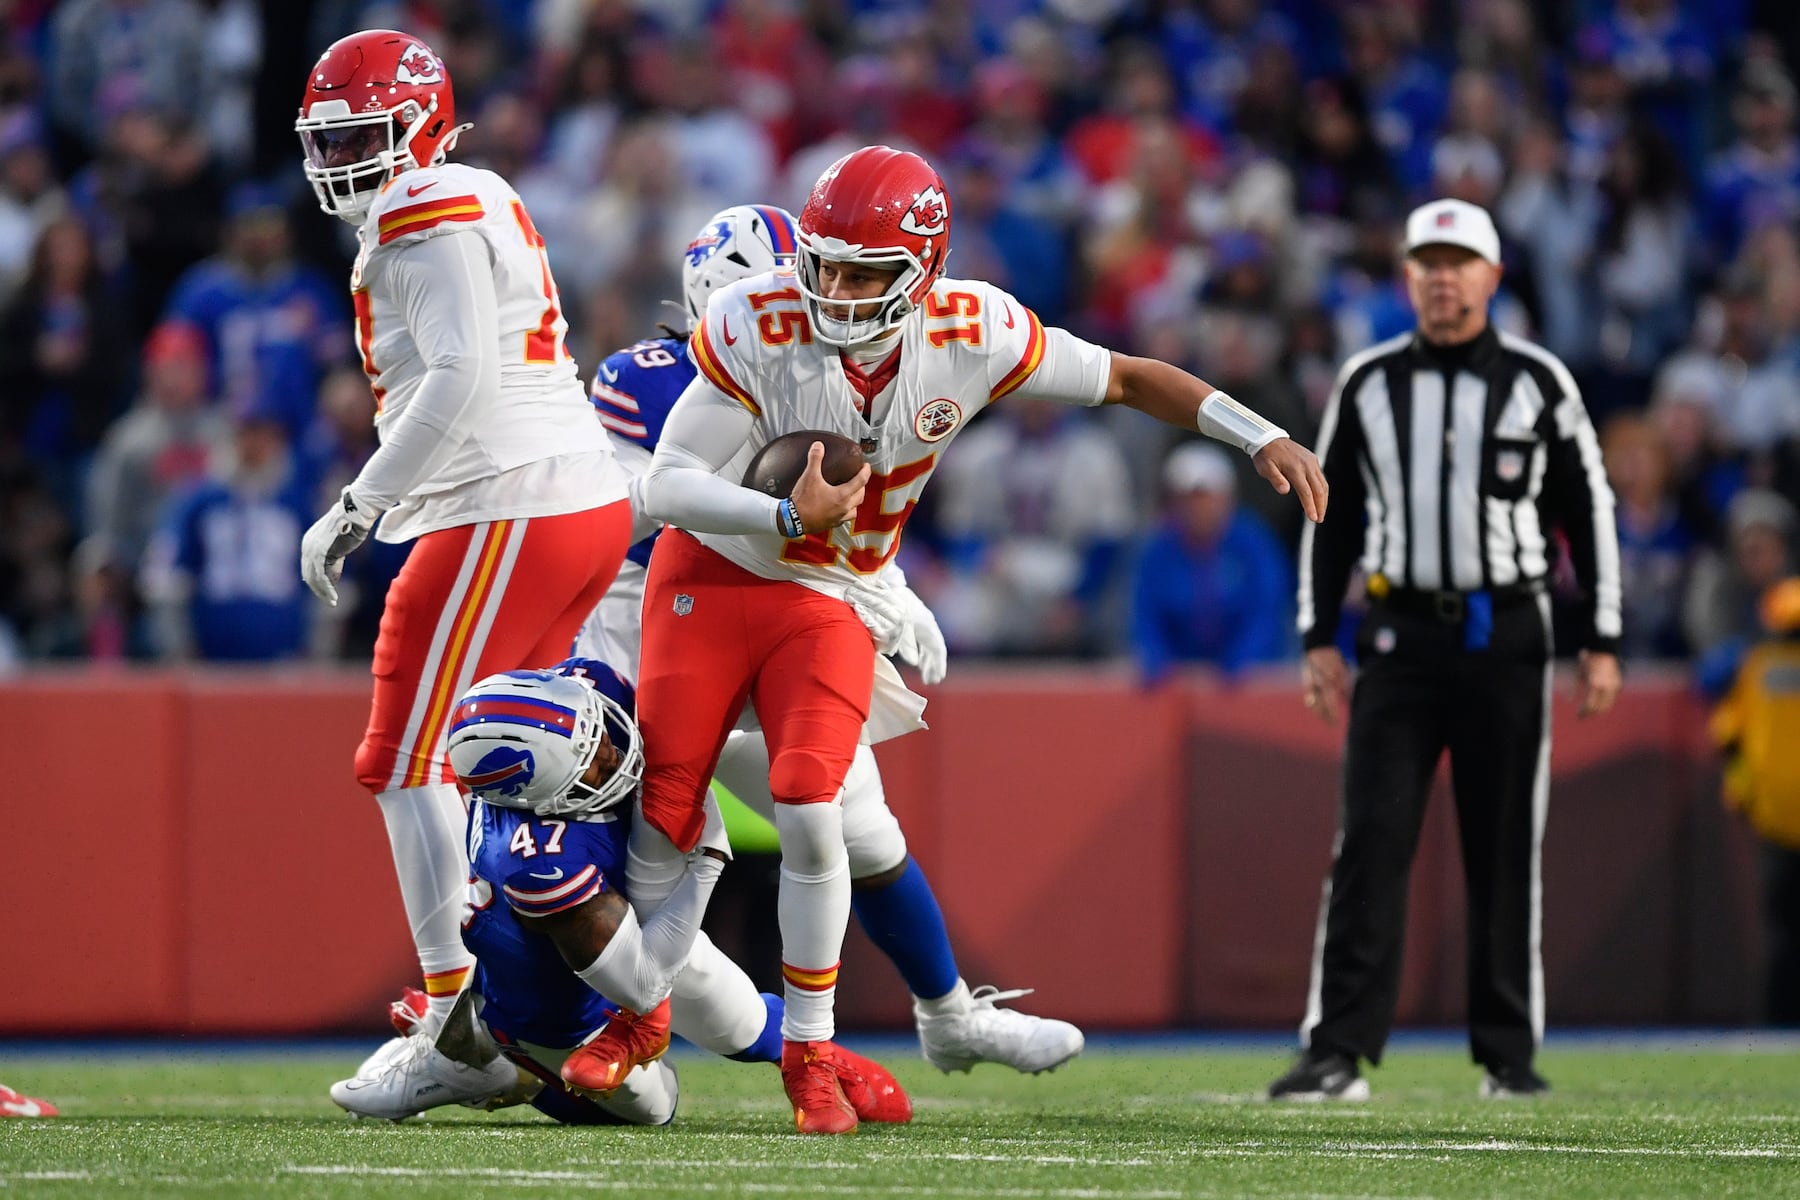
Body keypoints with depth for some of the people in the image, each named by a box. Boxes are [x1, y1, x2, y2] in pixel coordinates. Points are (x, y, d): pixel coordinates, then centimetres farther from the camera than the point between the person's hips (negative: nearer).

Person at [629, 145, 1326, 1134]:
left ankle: (809, 1055, -1)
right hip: (710, 574, -1)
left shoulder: (969, 335, -16)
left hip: (828, 603, 1)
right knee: (665, 816, 0)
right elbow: (666, 485, -22)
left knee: (808, 812, -16)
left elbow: (1122, 379, -2)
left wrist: (1260, 437, -10)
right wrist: (789, 516, -37)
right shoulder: (756, 329, -23)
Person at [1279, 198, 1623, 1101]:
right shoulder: (1368, 383, 7)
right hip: (1399, 636, 1)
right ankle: (1338, 1052, -11)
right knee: (1370, 842, -8)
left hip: (1506, 637, -1)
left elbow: (1588, 511, 6)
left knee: (1506, 850, 3)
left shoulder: (1538, 381, 3)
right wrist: (1319, 639, 6)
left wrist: (1602, 644, 1)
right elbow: (1332, 517, 13)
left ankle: (1509, 1054, 12)